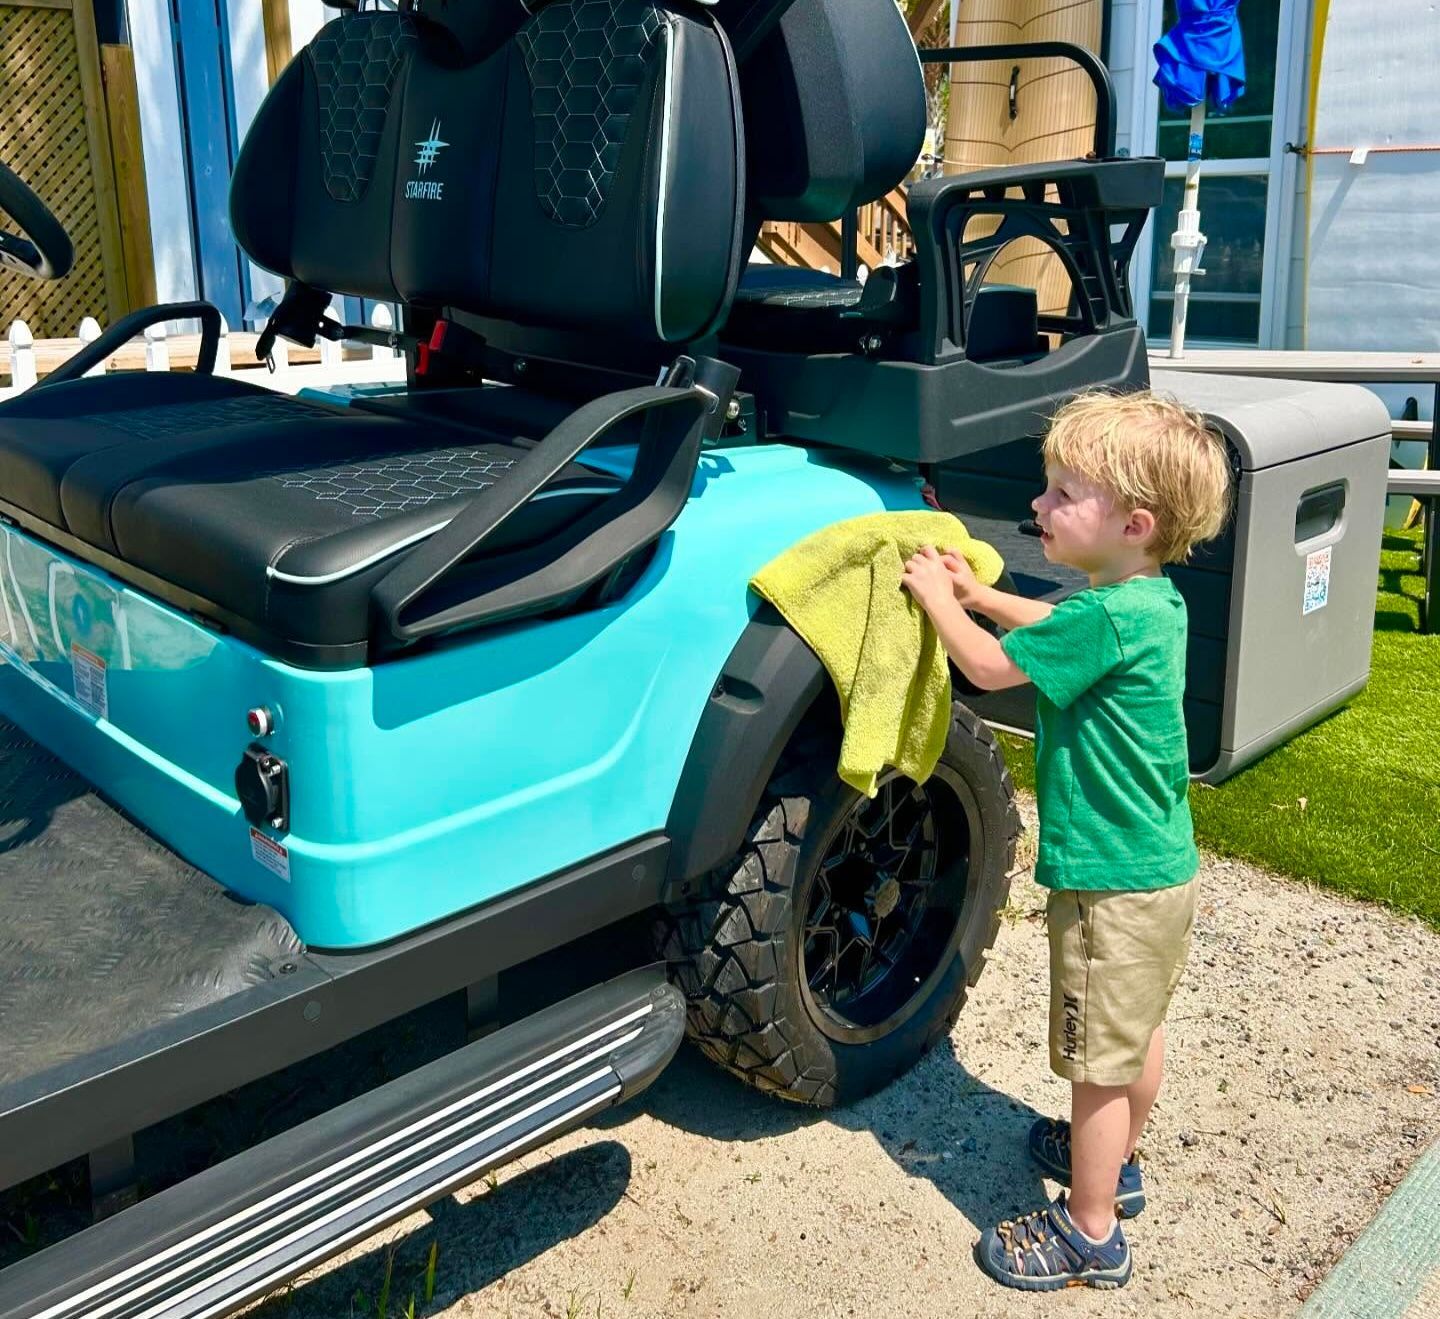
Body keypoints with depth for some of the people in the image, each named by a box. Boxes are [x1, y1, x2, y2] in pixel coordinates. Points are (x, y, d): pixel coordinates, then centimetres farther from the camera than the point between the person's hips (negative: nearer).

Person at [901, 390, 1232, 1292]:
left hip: (1112, 886, -10)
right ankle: (1115, 1164, 46)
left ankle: (1091, 1235, 21)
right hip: (1164, 865, 10)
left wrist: (935, 595, -2)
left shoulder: (1110, 619, -27)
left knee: (1099, 1062, 6)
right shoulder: (1155, 600, 1)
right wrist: (978, 594, 11)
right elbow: (1060, 626, 20)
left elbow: (988, 667, -17)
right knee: (1138, 1034, 25)